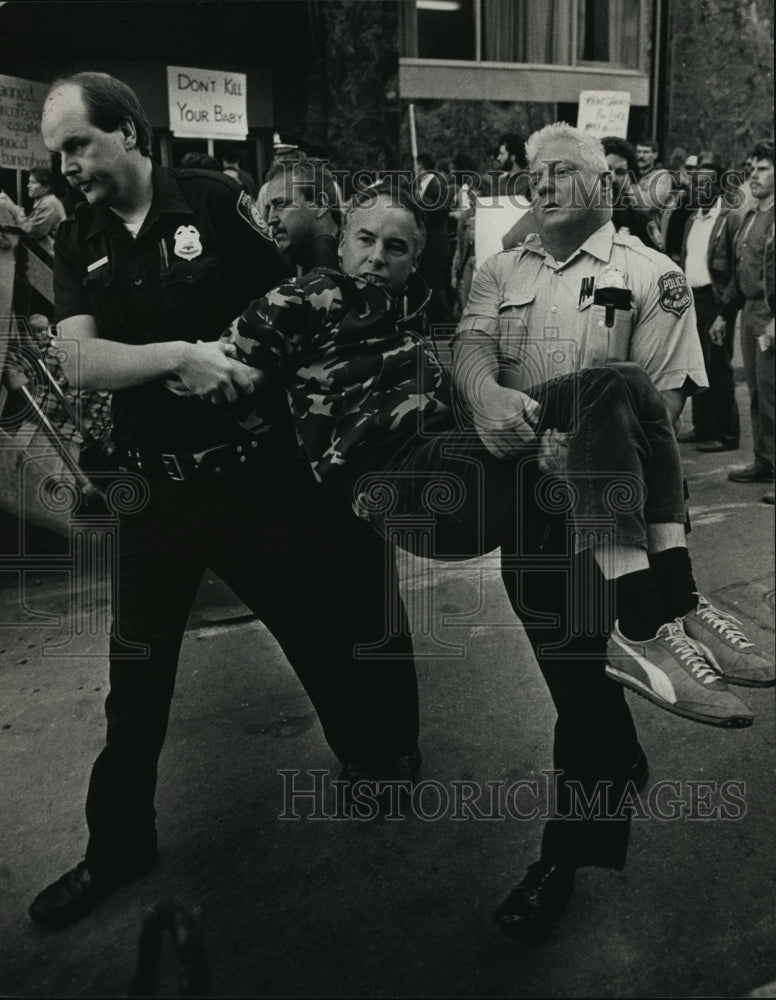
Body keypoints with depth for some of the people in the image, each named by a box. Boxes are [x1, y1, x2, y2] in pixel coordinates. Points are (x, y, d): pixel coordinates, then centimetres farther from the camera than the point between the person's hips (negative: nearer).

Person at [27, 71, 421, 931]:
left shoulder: (214, 201, -4)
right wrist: (181, 353, -24)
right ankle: (117, 846, 31)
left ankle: (387, 763, 37)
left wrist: (229, 360, -17)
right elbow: (80, 361, -10)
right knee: (135, 674, 12)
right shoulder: (77, 245, 4)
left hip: (256, 465, -2)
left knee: (334, 627, 9)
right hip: (155, 483, 3)